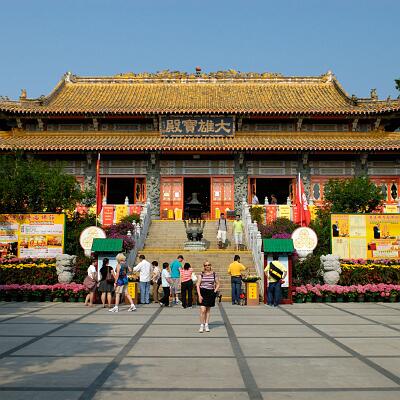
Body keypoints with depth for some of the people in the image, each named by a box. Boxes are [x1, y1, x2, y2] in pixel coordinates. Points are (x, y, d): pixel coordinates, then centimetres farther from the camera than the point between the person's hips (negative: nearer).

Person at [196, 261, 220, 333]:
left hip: (210, 293, 2)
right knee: (203, 310, -10)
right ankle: (202, 325, -1)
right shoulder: (201, 274, 1)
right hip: (203, 292, -2)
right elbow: (198, 285, -1)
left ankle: (206, 325, 20)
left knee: (208, 310, 11)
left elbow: (218, 284, 12)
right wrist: (199, 295, -10)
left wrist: (215, 291, -3)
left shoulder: (214, 274, 5)